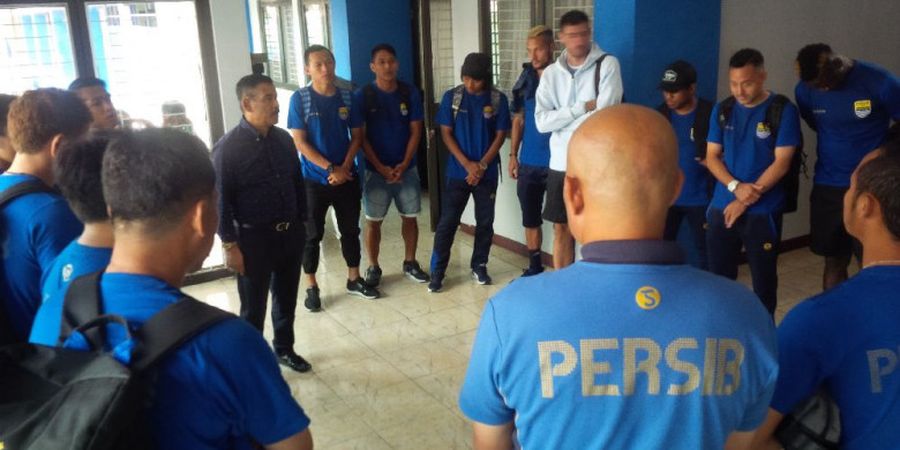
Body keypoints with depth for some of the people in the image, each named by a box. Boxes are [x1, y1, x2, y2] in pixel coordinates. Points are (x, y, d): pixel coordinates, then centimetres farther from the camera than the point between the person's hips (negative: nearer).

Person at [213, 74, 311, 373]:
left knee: (286, 298, 20)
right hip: (254, 238, -5)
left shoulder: (284, 139, 3)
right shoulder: (227, 147, -14)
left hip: (290, 233, 6)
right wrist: (230, 246, -14)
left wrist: (301, 223, 12)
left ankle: (284, 348, 40)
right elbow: (221, 201, -13)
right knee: (253, 307, 9)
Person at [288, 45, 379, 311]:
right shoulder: (300, 99, -8)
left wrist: (345, 167, -10)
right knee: (312, 234, 5)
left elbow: (357, 136, 4)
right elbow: (300, 142, -11)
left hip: (347, 177, 3)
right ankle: (312, 287, 18)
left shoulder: (348, 97, 2)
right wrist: (330, 168, -16)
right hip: (314, 180, -3)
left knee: (350, 230, 13)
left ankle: (354, 280, 28)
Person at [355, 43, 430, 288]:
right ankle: (373, 267, 19)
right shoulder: (363, 95, -7)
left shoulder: (410, 93, -1)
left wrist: (404, 164, -11)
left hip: (407, 168, 2)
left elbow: (415, 132, -1)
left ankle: (410, 263, 26)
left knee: (410, 217, 10)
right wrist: (381, 168, -14)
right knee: (373, 220, 5)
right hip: (376, 170, -2)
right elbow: (361, 137, -8)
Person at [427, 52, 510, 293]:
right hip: (458, 172, -1)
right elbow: (446, 134, -3)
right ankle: (437, 272, 6)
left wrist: (481, 166, -10)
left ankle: (479, 266, 25)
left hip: (487, 173, 1)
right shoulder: (451, 97, -3)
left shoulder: (498, 99, -2)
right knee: (447, 222, -1)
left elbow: (500, 136, -1)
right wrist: (468, 164, -12)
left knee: (485, 222, 9)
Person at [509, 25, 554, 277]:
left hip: (557, 162, -5)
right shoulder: (526, 78, 6)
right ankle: (535, 267, 28)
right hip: (529, 163, 5)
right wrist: (513, 155, 9)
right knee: (530, 218, 13)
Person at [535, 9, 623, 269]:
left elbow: (603, 115, -16)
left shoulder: (607, 64, -5)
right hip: (560, 164, 4)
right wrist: (583, 107, -12)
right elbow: (542, 121, -5)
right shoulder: (551, 73, 6)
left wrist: (563, 121, -7)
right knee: (562, 229, 12)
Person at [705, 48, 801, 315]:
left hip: (763, 212, -3)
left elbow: (782, 162, -10)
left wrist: (746, 200, -13)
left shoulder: (783, 110, -6)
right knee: (719, 277, 11)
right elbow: (712, 156, 5)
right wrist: (735, 187, -13)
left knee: (763, 278, 7)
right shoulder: (722, 110, 6)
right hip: (721, 208, 4)